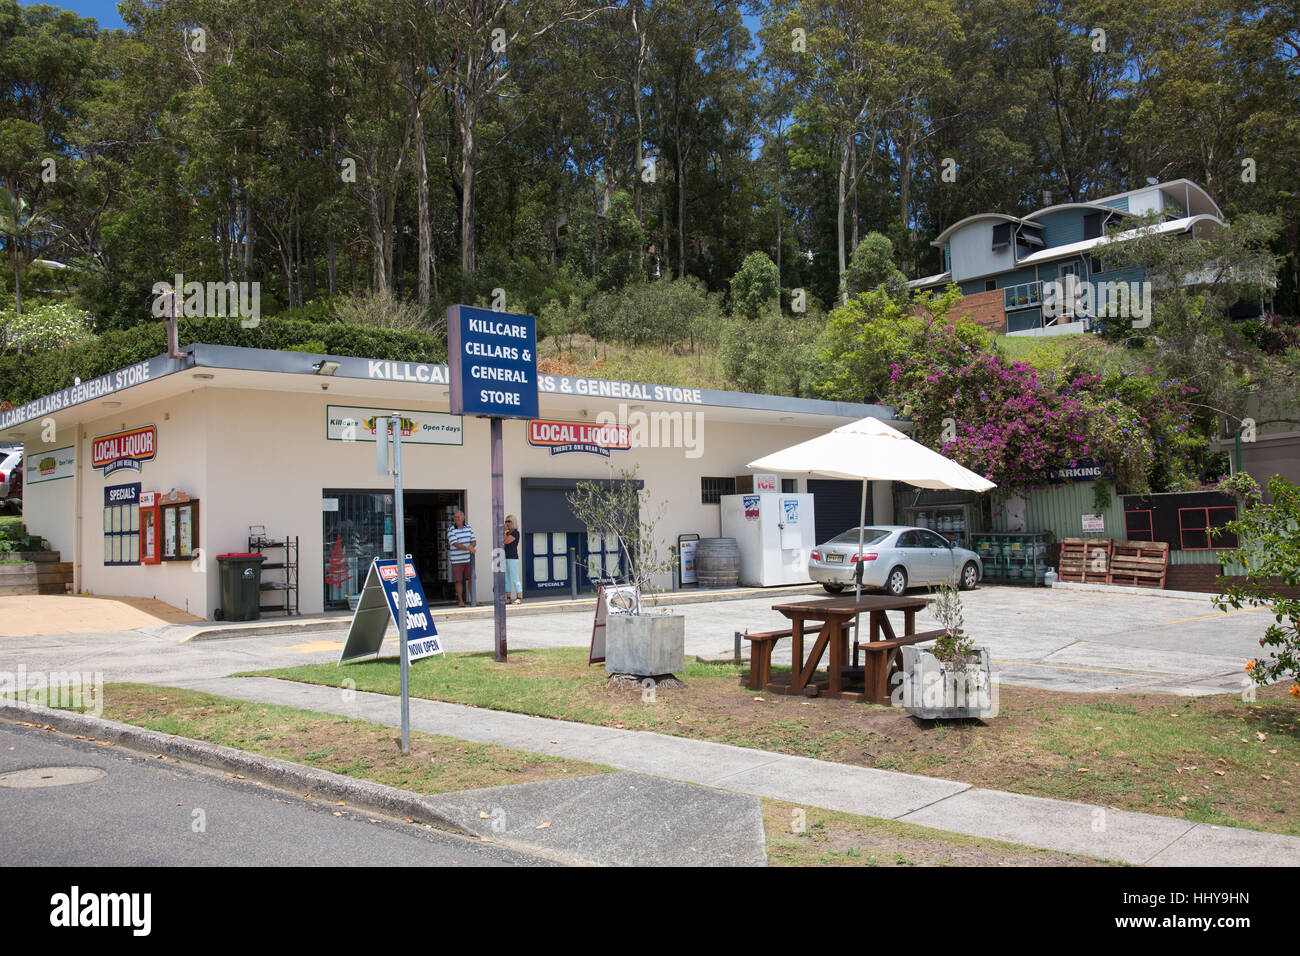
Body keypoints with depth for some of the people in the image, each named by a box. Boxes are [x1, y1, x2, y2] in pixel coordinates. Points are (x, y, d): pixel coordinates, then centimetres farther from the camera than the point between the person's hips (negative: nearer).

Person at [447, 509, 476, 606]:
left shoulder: (468, 528, 9)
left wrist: (471, 545, -15)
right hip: (456, 560, -3)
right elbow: (455, 544, -15)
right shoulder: (451, 530, -5)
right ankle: (460, 601, 9)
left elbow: (474, 541, 9)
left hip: (468, 559, 3)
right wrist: (467, 548, -29)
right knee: (458, 580, 0)